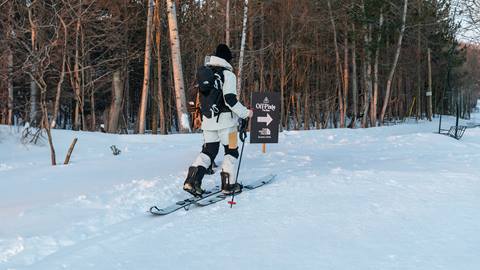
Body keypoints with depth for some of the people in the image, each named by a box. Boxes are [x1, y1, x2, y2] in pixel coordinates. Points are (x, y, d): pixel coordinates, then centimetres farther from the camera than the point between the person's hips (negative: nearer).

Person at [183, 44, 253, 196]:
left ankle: (192, 181, -2)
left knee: (208, 151, 11)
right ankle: (228, 185, 9)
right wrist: (246, 113, -6)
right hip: (225, 120, -6)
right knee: (231, 151, 7)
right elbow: (230, 99, -18)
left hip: (208, 120, 6)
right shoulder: (228, 74, -11)